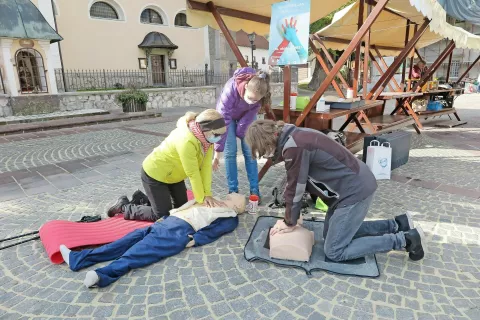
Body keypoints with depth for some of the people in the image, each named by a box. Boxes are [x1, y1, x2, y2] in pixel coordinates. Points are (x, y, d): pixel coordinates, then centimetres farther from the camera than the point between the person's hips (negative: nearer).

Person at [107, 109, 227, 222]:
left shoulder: (206, 136, -12)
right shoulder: (186, 141, -37)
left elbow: (206, 166, -14)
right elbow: (193, 174, -30)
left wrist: (207, 194, -18)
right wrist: (202, 199, -20)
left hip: (173, 174, 9)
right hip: (154, 174, -9)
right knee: (163, 215, -2)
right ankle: (124, 206, 16)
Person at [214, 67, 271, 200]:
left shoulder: (258, 93, -33)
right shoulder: (231, 89, -42)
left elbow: (251, 114, -17)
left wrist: (240, 133, -13)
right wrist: (217, 152, -40)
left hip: (247, 115, 2)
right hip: (228, 114, -2)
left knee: (249, 151, -2)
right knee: (230, 152, -7)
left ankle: (254, 190, 6)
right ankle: (233, 190, 4)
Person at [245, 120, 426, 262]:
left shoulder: (293, 146, -26)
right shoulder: (294, 137, 5)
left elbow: (295, 188, -17)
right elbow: (298, 183, 11)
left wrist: (290, 223, -2)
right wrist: (291, 217, 12)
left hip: (355, 191, -10)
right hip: (355, 184, 10)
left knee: (334, 252, 0)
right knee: (334, 233, 22)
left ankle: (404, 240, 6)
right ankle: (396, 225, 24)